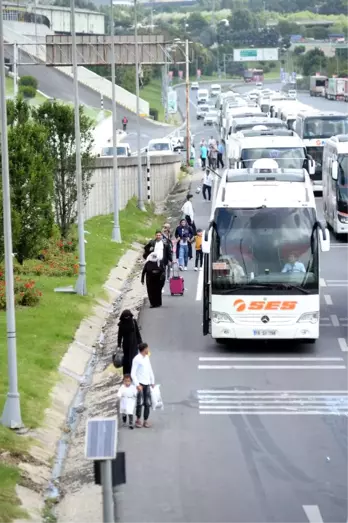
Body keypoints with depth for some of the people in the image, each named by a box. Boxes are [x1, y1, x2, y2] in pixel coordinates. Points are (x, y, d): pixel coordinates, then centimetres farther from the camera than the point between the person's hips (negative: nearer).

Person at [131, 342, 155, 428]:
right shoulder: (137, 359, -9)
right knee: (140, 403, -8)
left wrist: (152, 382, 17)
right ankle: (138, 420, 4)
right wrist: (137, 384, -20)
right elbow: (133, 373, -12)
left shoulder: (147, 358, 13)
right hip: (140, 383, -6)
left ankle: (146, 421, 10)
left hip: (147, 384, 6)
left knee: (147, 403, 3)